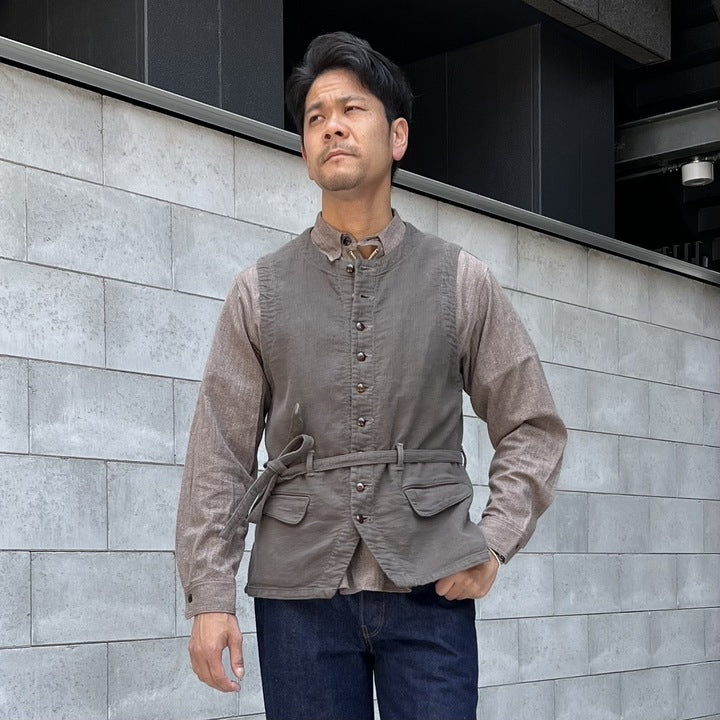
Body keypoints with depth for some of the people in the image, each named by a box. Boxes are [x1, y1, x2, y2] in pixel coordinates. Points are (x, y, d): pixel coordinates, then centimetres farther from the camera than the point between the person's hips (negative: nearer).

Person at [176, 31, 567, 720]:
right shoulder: (260, 291, 6)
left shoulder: (463, 282, 6)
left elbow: (532, 426, 11)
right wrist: (209, 596, -3)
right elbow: (219, 451, 4)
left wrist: (495, 540, -2)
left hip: (430, 588, 0)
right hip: (300, 592, 0)